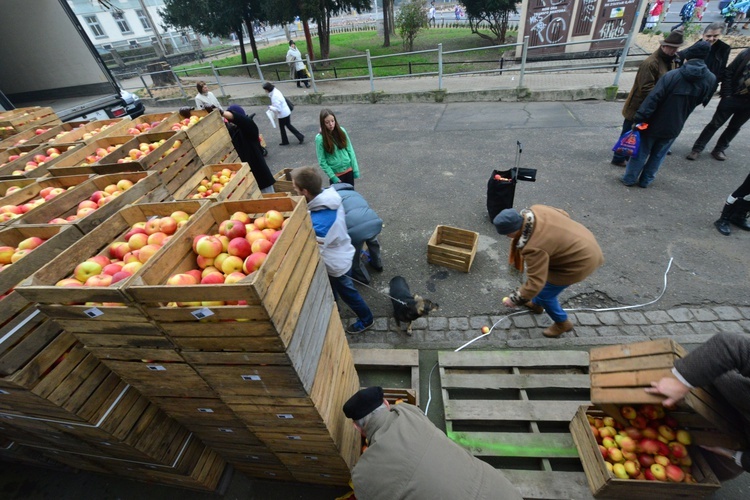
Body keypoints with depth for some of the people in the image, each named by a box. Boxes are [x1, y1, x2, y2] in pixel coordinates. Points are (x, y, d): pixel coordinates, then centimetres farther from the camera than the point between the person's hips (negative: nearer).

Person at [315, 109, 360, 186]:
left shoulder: (341, 131, -4)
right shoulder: (320, 138, -14)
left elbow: (350, 150, 2)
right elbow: (322, 161, -11)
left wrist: (355, 169, -1)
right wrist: (333, 177, -14)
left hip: (348, 170, 3)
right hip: (335, 173, -3)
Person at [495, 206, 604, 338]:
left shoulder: (534, 247, -36)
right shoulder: (535, 210, -13)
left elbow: (536, 282, -30)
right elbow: (564, 214, 6)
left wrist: (516, 299, -18)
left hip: (580, 261, -9)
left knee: (544, 293, 4)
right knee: (542, 271, 25)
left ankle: (562, 323, 31)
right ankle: (536, 304, 50)